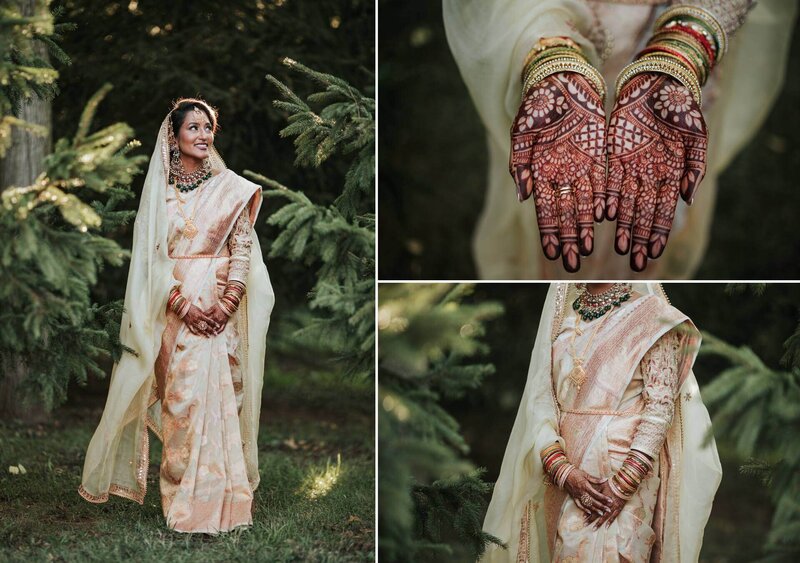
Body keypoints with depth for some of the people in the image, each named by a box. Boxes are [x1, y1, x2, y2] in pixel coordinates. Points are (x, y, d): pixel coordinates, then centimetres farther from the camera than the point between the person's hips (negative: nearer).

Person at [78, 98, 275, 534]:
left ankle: (212, 500, 2)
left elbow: (243, 248, 1)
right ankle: (187, 498, 4)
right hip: (174, 310, 0)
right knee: (180, 398, -3)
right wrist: (184, 304, -13)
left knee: (215, 396, -4)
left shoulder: (229, 187, 5)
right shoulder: (159, 191, 6)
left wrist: (227, 303, -12)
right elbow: (151, 257, 0)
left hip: (221, 310, 0)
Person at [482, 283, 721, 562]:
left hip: (627, 468, -4)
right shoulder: (560, 315, 11)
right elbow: (540, 397, 5)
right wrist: (564, 472, -10)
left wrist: (622, 485, -15)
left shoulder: (649, 313, -2)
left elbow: (661, 405, -8)